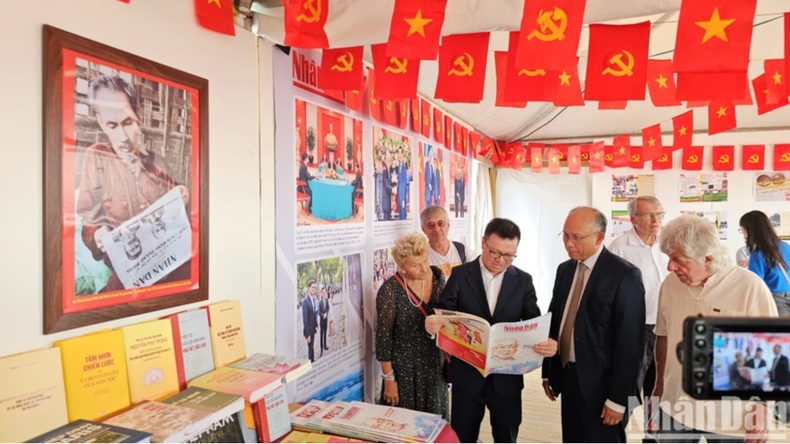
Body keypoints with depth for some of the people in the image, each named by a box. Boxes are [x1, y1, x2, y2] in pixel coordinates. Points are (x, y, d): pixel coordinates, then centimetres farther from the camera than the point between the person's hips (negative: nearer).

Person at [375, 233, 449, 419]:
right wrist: (389, 379, -10)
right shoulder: (390, 290, -21)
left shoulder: (437, 277, -6)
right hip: (405, 368, -4)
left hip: (435, 364, 5)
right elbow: (383, 338, -14)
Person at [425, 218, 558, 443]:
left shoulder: (523, 280, -1)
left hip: (507, 376, 1)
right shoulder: (460, 274, -6)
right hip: (467, 374, -1)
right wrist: (433, 323, -32)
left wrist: (547, 343, -25)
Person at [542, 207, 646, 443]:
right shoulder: (565, 270, 7)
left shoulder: (624, 275, -14)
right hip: (568, 377, 6)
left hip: (601, 383, -6)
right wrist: (548, 371, 12)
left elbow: (630, 342, -16)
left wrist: (618, 398, -15)